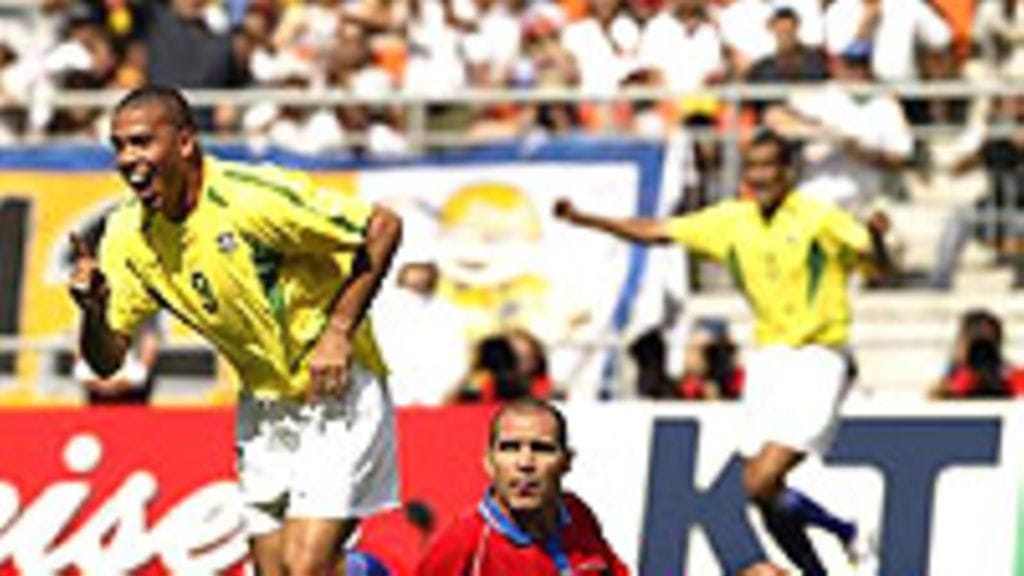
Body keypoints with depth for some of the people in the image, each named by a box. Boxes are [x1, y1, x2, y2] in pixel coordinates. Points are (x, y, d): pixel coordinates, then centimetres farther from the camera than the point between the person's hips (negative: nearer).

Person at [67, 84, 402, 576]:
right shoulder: (128, 235, -4)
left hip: (337, 394, -6)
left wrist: (339, 331, -20)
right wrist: (93, 309, -23)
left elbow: (384, 226, -17)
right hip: (263, 409, 6)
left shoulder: (251, 198, -22)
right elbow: (107, 360, -1)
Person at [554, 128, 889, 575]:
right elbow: (656, 232, 13)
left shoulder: (819, 219, -8)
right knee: (760, 491, 2)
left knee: (762, 484, -18)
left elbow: (879, 261, -14)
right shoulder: (732, 220, 8)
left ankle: (847, 533, 4)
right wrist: (583, 220, 7)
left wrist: (876, 236, -37)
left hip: (815, 359, -7)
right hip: (766, 359, 7)